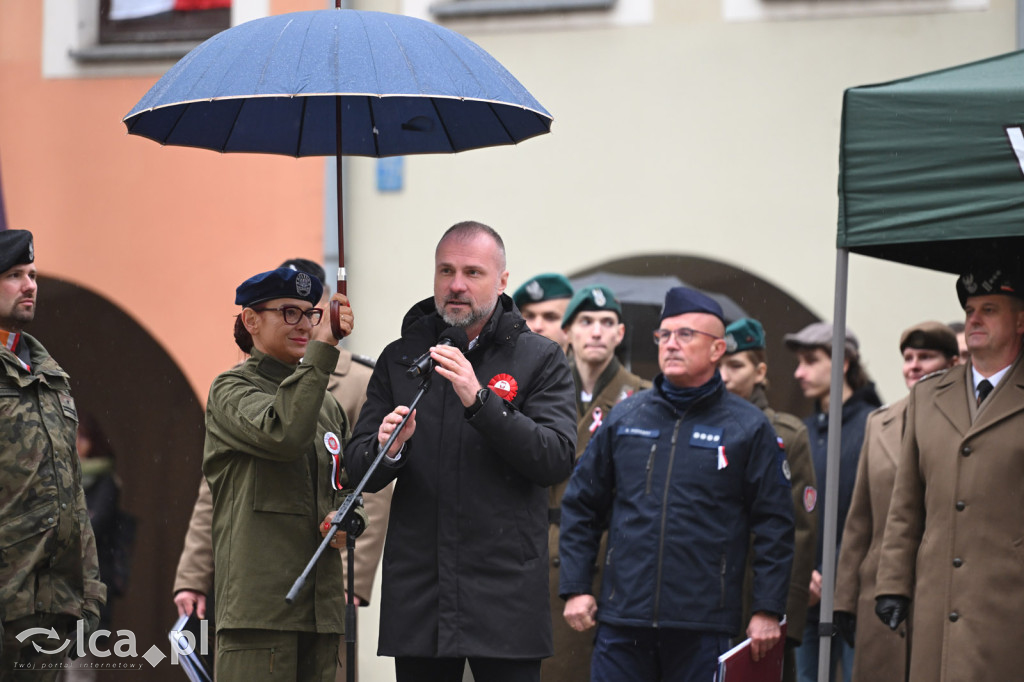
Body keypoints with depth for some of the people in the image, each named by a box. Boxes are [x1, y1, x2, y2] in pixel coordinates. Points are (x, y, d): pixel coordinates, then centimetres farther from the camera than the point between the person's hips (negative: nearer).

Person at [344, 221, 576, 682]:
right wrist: (387, 449, -16)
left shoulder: (540, 360, 4)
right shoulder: (399, 359, 12)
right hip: (417, 594, 3)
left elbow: (557, 460, -10)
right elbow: (359, 468, 8)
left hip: (505, 596, -3)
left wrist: (480, 400, -20)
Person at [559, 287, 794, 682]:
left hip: (704, 626, -2)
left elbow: (774, 526, 2)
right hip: (622, 619, 2)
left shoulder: (748, 428, 3)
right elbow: (581, 506, 15)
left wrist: (768, 611, -3)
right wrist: (576, 588, 7)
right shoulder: (624, 418, 10)